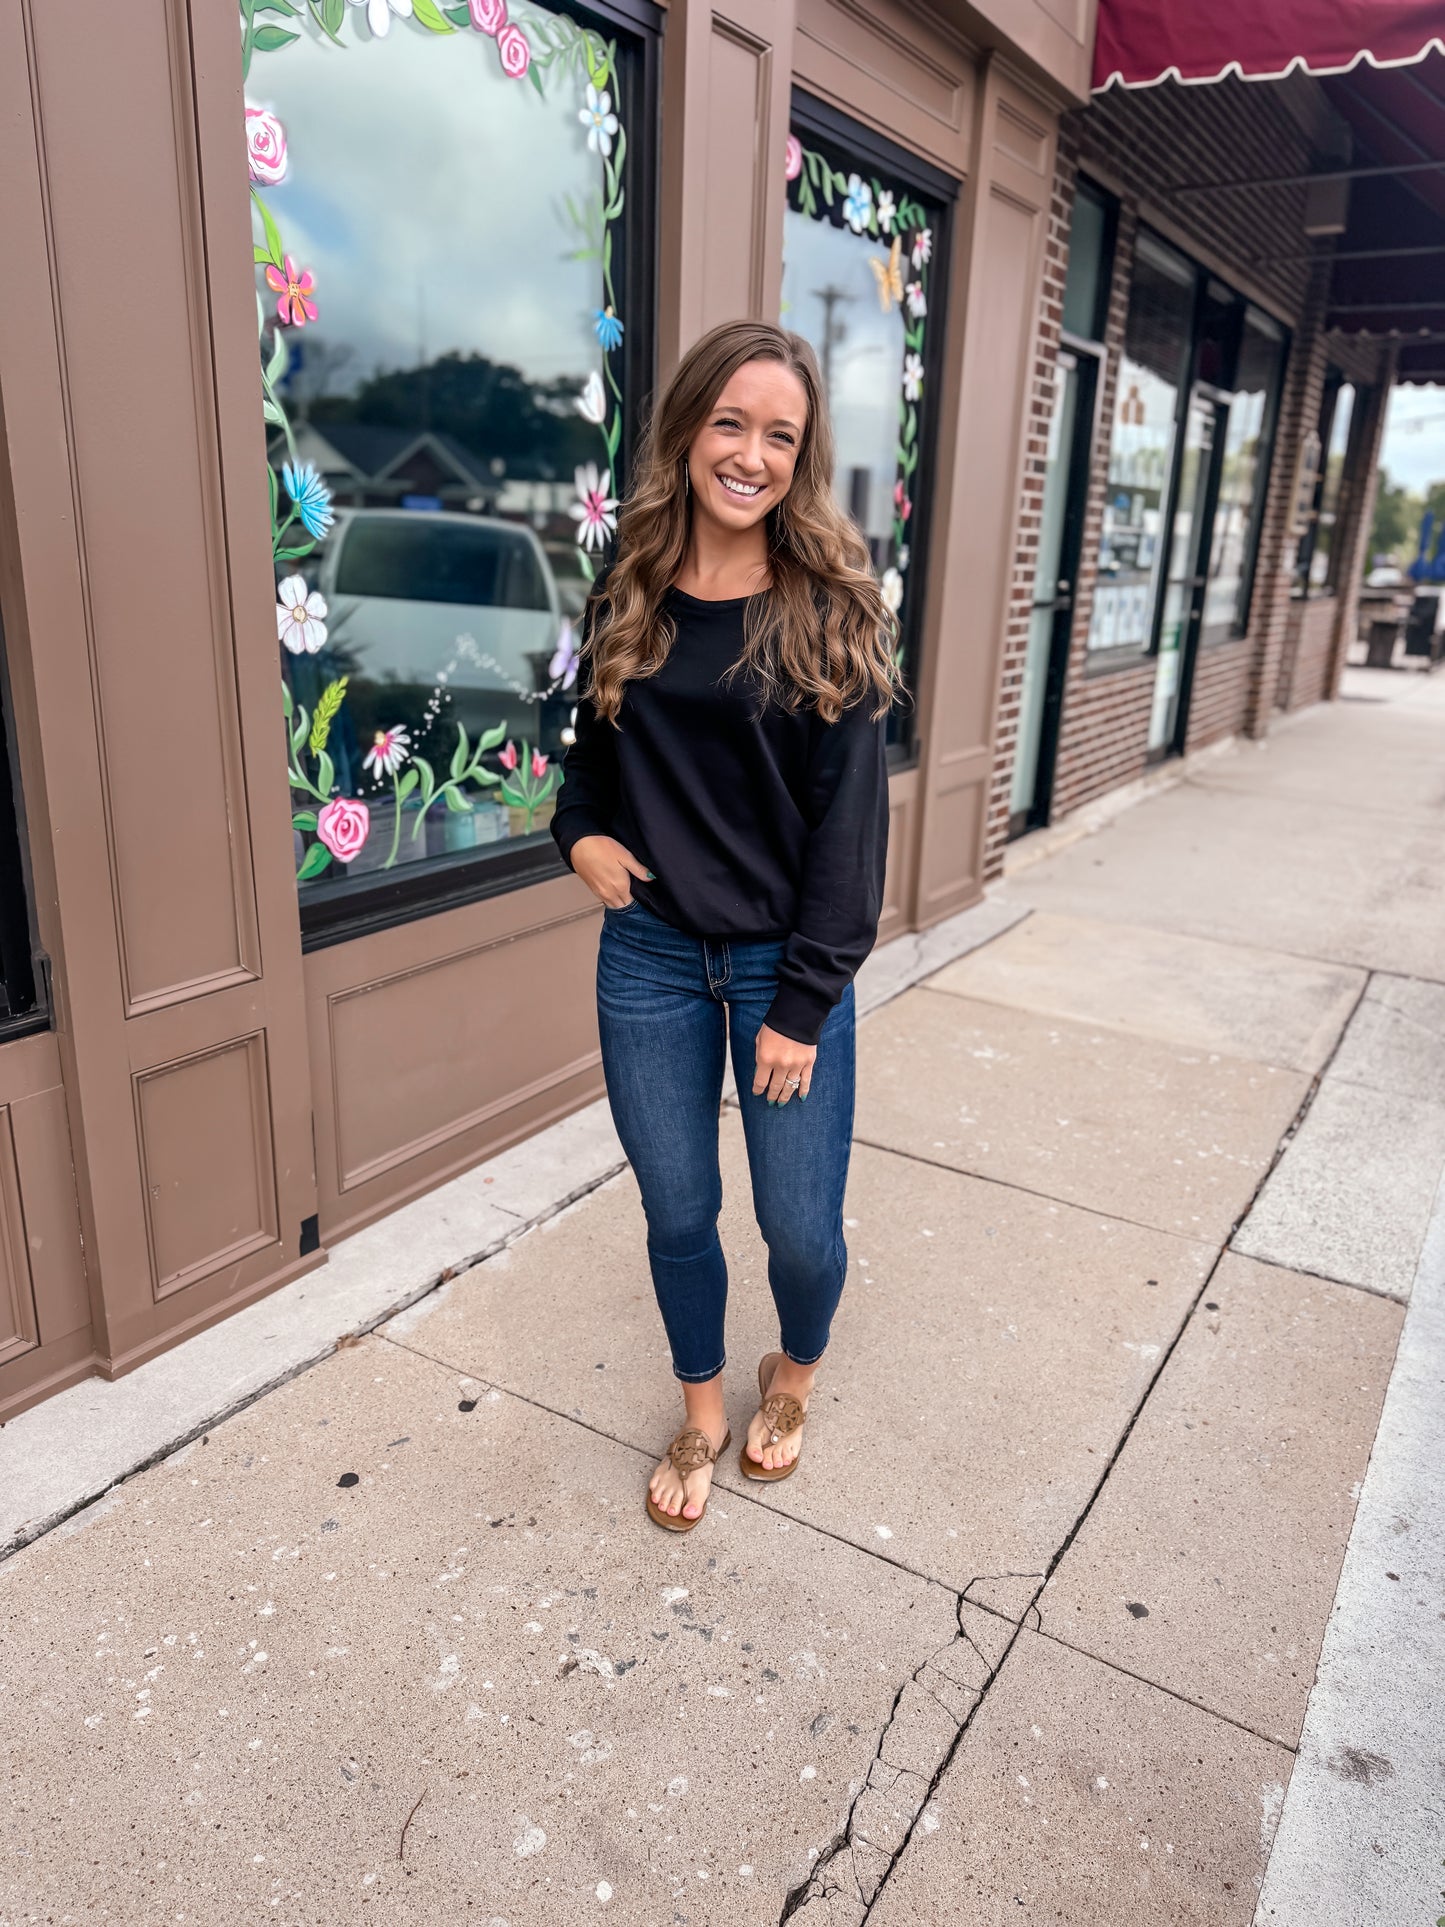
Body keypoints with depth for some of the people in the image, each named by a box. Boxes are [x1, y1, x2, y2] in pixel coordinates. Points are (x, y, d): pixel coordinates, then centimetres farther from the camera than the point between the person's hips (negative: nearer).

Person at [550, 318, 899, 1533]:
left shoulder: (831, 609, -7)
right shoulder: (627, 600, 3)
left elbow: (849, 813, -10)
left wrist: (804, 1000, -13)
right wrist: (581, 831, -5)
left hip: (784, 965, -2)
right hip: (650, 958, 3)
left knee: (801, 1227, 7)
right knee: (678, 1216, 13)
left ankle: (795, 1375, 42)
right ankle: (703, 1415, 40)